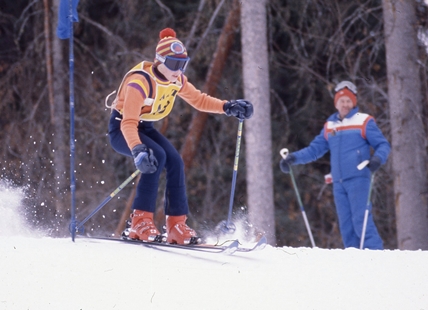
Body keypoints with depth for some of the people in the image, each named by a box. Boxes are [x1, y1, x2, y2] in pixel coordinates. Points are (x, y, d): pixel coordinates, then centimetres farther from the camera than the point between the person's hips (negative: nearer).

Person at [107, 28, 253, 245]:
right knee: (156, 156, -30)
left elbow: (198, 99, 8)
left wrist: (228, 107, -7)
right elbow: (128, 123, -38)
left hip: (145, 128, 7)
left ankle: (177, 226, -8)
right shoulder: (140, 82, -31)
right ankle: (140, 222, -27)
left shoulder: (176, 80, -8)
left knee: (175, 162, -13)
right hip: (120, 129, -7)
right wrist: (138, 150, -54)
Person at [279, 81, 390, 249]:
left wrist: (377, 158, -19)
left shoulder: (364, 121, 2)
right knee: (346, 225, 2)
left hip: (358, 179, -6)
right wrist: (293, 158, 8)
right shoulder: (329, 126, 17)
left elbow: (383, 144, 2)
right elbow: (314, 149, 22)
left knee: (360, 220, -16)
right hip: (338, 183, 6)